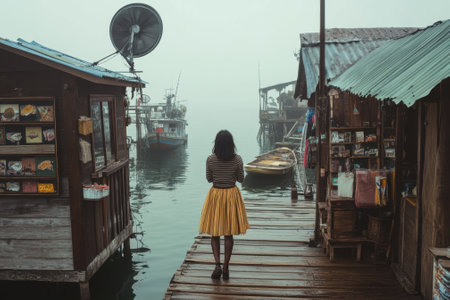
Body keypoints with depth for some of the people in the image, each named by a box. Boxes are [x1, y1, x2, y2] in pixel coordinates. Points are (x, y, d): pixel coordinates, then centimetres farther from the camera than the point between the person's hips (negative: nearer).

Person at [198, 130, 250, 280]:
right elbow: (241, 179, 0)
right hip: (232, 195, 1)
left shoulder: (210, 159, -10)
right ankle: (226, 268, 14)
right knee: (229, 234, 11)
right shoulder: (237, 159, -10)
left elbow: (209, 179, 1)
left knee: (215, 233, 11)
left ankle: (217, 265, -2)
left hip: (215, 195, 0)